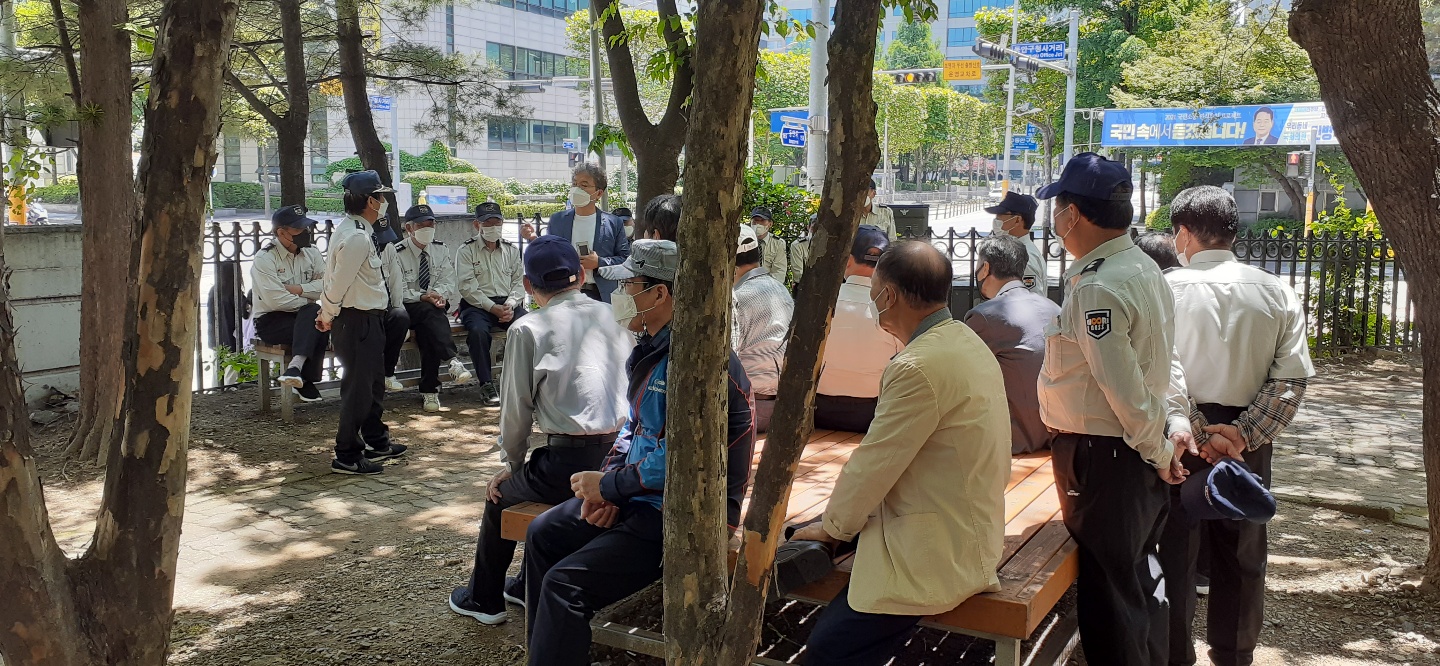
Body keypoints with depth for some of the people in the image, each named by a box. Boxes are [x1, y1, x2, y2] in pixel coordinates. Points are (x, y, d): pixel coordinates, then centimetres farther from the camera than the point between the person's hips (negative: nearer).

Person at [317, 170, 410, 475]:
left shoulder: (355, 230, 11)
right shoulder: (356, 237, -22)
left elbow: (334, 276, 12)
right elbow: (338, 282, -21)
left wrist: (327, 313, 11)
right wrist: (327, 316, -6)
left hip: (368, 317, 11)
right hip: (358, 321, -11)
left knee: (373, 381, 21)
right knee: (358, 387, -3)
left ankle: (376, 442, 36)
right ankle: (347, 457, 7)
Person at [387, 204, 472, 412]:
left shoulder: (440, 250, 10)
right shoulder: (397, 253, -5)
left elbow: (448, 281, 3)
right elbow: (398, 291, -12)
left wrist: (438, 294, -20)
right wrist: (423, 298, -26)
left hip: (435, 309, 4)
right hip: (407, 309, -3)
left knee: (427, 331, -29)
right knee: (430, 312, -36)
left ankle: (429, 390, -29)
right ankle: (452, 361, -50)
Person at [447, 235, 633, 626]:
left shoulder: (528, 330, -6)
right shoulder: (612, 317, 7)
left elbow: (517, 410, -1)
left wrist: (511, 464, 17)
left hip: (571, 462, -5)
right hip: (622, 457, 6)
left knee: (502, 494, 23)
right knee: (532, 478, 33)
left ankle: (484, 600, 39)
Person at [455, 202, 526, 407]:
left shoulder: (512, 250, 17)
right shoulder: (466, 251, 4)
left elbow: (519, 282, 9)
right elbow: (468, 287, -6)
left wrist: (510, 305, -10)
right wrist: (493, 308, -16)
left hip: (508, 304, 3)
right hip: (477, 305, -3)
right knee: (478, 330, -35)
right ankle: (486, 384, -25)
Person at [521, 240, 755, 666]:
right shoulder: (653, 346, 8)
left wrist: (609, 487, -13)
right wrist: (608, 479, -1)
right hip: (641, 493, 10)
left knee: (565, 583, -18)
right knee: (542, 534, 13)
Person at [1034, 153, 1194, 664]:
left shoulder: (1095, 289, -23)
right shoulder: (1144, 268, 8)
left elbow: (1124, 386, -22)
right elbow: (1159, 358, 13)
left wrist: (1158, 450, -10)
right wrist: (1176, 421, 4)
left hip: (1102, 457, -10)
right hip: (1137, 451, 10)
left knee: (1108, 590, 3)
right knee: (1140, 579, 22)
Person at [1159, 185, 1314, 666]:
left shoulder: (1166, 288, -11)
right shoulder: (1276, 293, -1)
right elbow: (1293, 377, -7)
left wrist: (1199, 435, -13)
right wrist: (1243, 435, -11)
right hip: (1247, 442, 3)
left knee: (1175, 550, 9)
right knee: (1241, 555, 16)